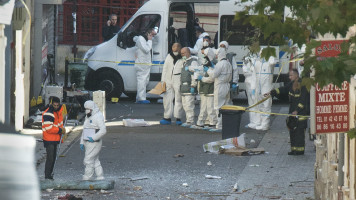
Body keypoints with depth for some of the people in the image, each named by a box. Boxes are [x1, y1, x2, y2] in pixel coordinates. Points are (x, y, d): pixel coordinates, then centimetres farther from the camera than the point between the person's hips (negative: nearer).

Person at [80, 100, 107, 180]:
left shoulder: (98, 116, -12)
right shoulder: (87, 117, 18)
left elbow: (103, 130, -20)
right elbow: (84, 130, 24)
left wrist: (93, 138, -21)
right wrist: (82, 142, 18)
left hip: (94, 143, -9)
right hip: (88, 143, 9)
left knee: (88, 161, -9)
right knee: (95, 161, 11)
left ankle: (86, 179, -7)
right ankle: (100, 178, 15)